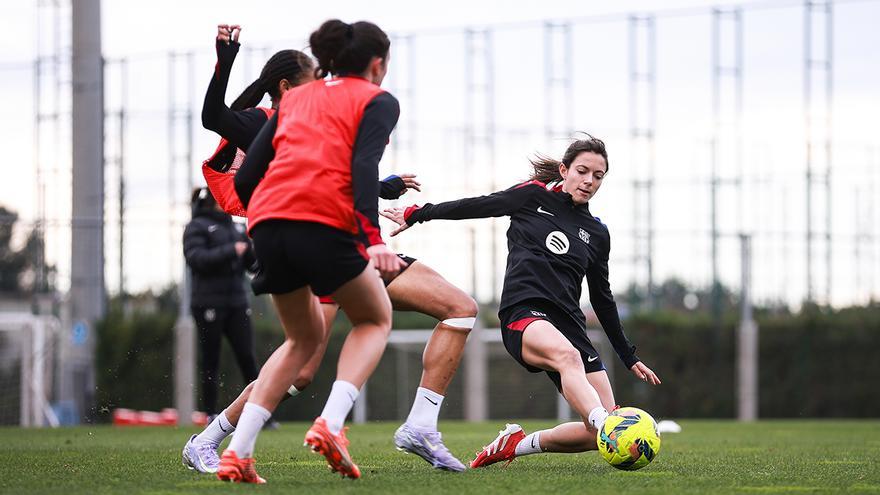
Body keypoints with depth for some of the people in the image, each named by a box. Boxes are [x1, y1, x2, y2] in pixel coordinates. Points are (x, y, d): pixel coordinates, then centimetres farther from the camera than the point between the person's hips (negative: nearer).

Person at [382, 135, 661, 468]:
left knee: (602, 432, -12)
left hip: (569, 324, 5)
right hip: (523, 314, -5)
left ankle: (516, 444, 7)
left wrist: (629, 358, 30)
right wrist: (417, 214, 19)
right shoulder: (534, 196, 10)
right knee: (568, 355, -41)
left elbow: (602, 299, 27)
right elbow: (478, 206, 16)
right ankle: (606, 426, -65)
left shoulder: (597, 234, 20)